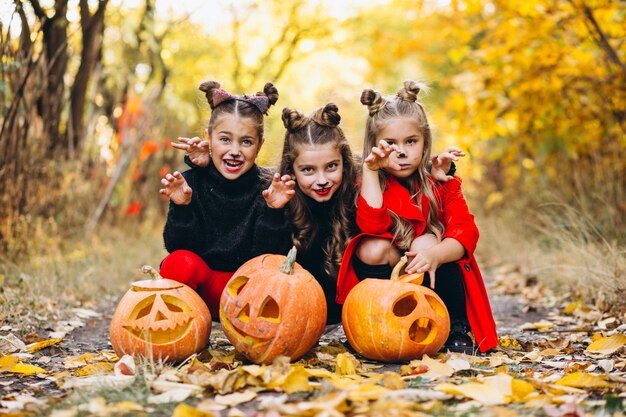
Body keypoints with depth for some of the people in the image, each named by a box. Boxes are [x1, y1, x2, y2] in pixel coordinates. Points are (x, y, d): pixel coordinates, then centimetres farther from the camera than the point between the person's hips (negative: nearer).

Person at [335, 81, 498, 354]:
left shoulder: (441, 183, -5)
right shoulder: (372, 183, -7)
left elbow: (466, 232, -18)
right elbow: (373, 226, -27)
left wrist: (435, 254, -39)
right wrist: (370, 170, -26)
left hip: (434, 281, 0)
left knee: (426, 242, -28)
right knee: (371, 248, -27)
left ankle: (457, 329, -13)